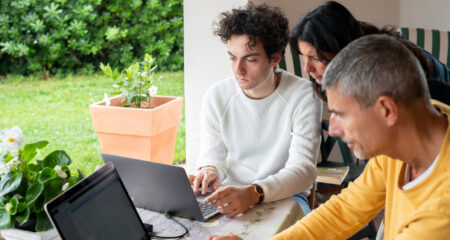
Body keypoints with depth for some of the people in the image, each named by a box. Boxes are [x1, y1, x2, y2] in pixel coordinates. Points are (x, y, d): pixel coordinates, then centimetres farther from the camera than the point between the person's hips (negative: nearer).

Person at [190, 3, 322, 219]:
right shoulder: (216, 96, -2)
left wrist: (253, 193, -38)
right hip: (230, 195, 1)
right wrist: (209, 171, -23)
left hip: (285, 194, -1)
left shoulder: (303, 96, -12)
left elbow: (303, 169, -19)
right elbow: (212, 154, 4)